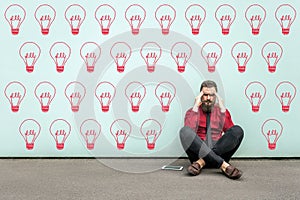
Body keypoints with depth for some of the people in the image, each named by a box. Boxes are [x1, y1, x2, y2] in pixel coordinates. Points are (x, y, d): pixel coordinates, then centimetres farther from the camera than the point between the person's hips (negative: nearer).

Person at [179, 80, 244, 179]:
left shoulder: (222, 111, 18)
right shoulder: (192, 112, 14)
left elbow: (231, 133, 0)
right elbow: (189, 132, -8)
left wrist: (222, 109, -2)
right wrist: (196, 107, -5)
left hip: (219, 153, 1)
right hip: (198, 152, -1)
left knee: (238, 130, -23)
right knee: (185, 131, -31)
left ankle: (201, 162, -30)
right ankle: (224, 165, -38)